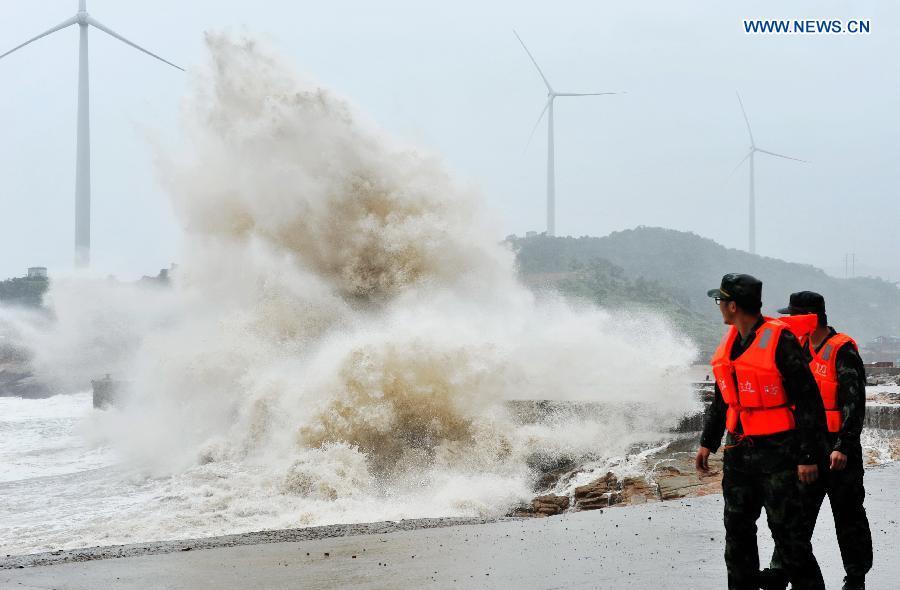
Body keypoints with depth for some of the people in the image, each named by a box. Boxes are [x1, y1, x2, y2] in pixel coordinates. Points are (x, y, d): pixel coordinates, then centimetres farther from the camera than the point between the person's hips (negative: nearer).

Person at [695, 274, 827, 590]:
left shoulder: (780, 340, -14)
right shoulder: (730, 342, 10)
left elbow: (808, 401, -14)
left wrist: (809, 456, -15)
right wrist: (707, 442, 18)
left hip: (777, 453, -8)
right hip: (739, 451, 8)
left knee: (787, 529, -6)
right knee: (737, 529, 12)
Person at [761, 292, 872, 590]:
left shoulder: (842, 350, -14)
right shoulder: (802, 348, 12)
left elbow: (854, 403, -17)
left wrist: (843, 447, -22)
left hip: (838, 447, -7)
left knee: (848, 514, 4)